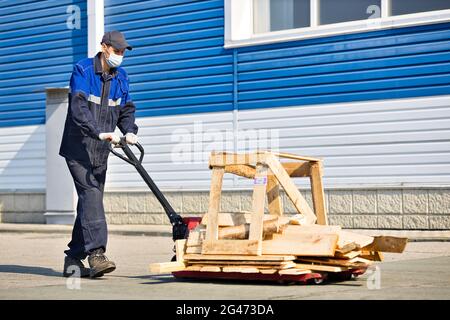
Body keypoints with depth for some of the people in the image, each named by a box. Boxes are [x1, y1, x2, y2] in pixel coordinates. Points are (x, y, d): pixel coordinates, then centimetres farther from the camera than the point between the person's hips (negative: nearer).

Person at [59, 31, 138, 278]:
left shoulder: (120, 77, 11)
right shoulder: (83, 70, -10)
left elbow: (126, 109, 13)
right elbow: (79, 109, -22)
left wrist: (129, 131, -9)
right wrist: (100, 133, -35)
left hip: (100, 152, 7)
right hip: (78, 148, -7)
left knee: (90, 201, 6)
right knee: (91, 194, -19)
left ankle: (73, 259, 13)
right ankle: (96, 253, -25)